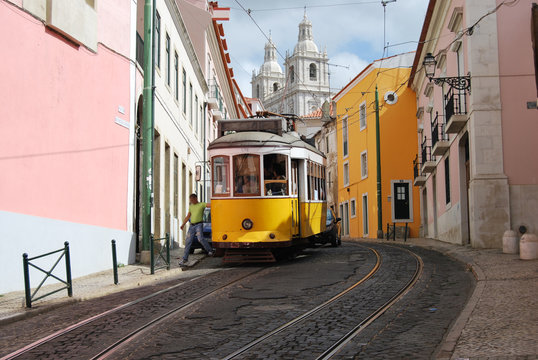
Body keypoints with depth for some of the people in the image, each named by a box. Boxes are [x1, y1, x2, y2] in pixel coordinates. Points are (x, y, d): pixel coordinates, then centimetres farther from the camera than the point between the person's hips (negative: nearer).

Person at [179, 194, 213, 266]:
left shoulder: (201, 204, 1)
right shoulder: (191, 206, 18)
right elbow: (188, 217, 24)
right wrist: (183, 224, 18)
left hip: (199, 225, -5)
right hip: (192, 226, 5)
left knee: (200, 238, -24)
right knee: (188, 242, 1)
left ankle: (209, 250, -7)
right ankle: (185, 259, 3)